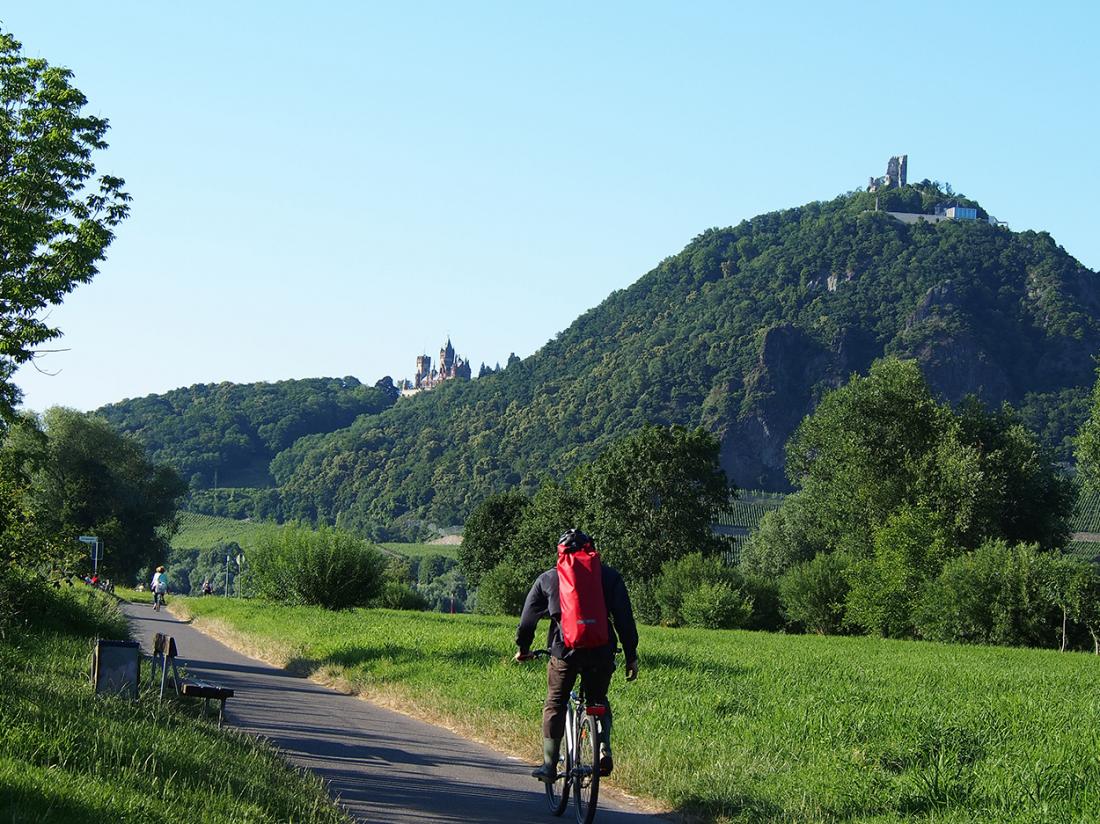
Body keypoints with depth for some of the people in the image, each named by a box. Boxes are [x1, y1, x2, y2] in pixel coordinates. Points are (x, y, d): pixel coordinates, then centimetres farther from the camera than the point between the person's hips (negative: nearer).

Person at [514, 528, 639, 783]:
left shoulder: (547, 579, 13)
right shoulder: (609, 576, 11)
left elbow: (528, 617, 17)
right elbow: (624, 618, 6)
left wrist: (523, 648, 32)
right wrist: (631, 656, 9)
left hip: (564, 650, -1)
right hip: (601, 652, 1)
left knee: (555, 706, 14)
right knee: (599, 702, 23)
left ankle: (550, 766, 9)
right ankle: (604, 750, 2)